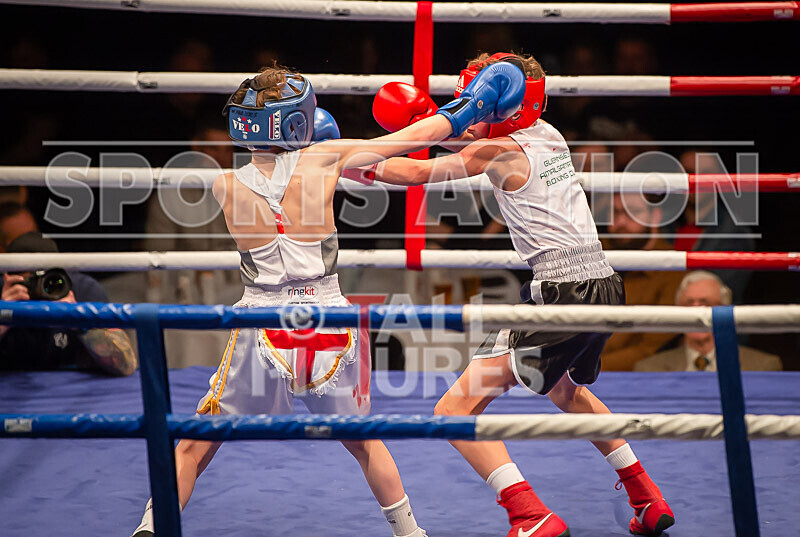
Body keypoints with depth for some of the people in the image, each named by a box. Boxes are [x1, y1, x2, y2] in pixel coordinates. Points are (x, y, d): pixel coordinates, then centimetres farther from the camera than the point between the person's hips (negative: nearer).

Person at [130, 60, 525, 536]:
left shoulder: (225, 187, -5)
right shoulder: (323, 158, -6)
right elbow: (413, 139, 4)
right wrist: (470, 106, 16)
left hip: (263, 332, -1)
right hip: (330, 326, 1)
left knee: (195, 448, 14)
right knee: (362, 442, 25)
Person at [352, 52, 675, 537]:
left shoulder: (499, 151, -6)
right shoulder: (546, 134, 14)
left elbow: (418, 172, 0)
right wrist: (433, 120, 24)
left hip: (561, 294, -9)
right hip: (606, 287, 9)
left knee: (456, 410, -8)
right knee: (568, 389, 38)